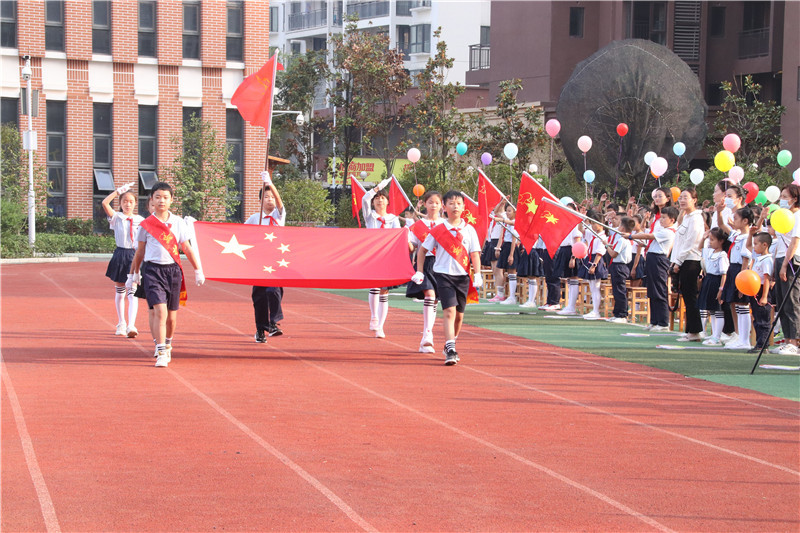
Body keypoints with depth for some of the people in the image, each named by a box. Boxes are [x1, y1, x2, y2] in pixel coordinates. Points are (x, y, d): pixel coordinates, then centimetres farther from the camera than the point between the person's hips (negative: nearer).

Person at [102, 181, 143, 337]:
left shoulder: (140, 220, 6)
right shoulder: (116, 217, 2)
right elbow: (105, 203, -15)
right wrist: (120, 190, -14)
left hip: (135, 256, -1)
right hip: (120, 256, 1)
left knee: (133, 293, -12)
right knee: (119, 293, 11)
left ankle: (131, 326, -20)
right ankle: (121, 324, 26)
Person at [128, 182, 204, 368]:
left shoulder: (178, 223, 6)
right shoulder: (146, 224, 2)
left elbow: (186, 248, 12)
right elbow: (140, 251, 12)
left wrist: (198, 271, 12)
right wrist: (134, 274, 15)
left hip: (173, 270, 2)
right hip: (153, 270, -2)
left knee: (172, 315, 10)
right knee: (159, 311, -16)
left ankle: (167, 346, 36)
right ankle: (161, 353, -15)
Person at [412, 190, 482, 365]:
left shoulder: (469, 230, 3)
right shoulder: (438, 230, -1)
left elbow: (475, 254, 1)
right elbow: (422, 250, 9)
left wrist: (477, 274, -11)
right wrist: (419, 272, 5)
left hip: (462, 276, 3)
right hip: (444, 274, -3)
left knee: (459, 315, 12)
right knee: (450, 311, -16)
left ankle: (450, 345, 33)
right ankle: (450, 350, -23)